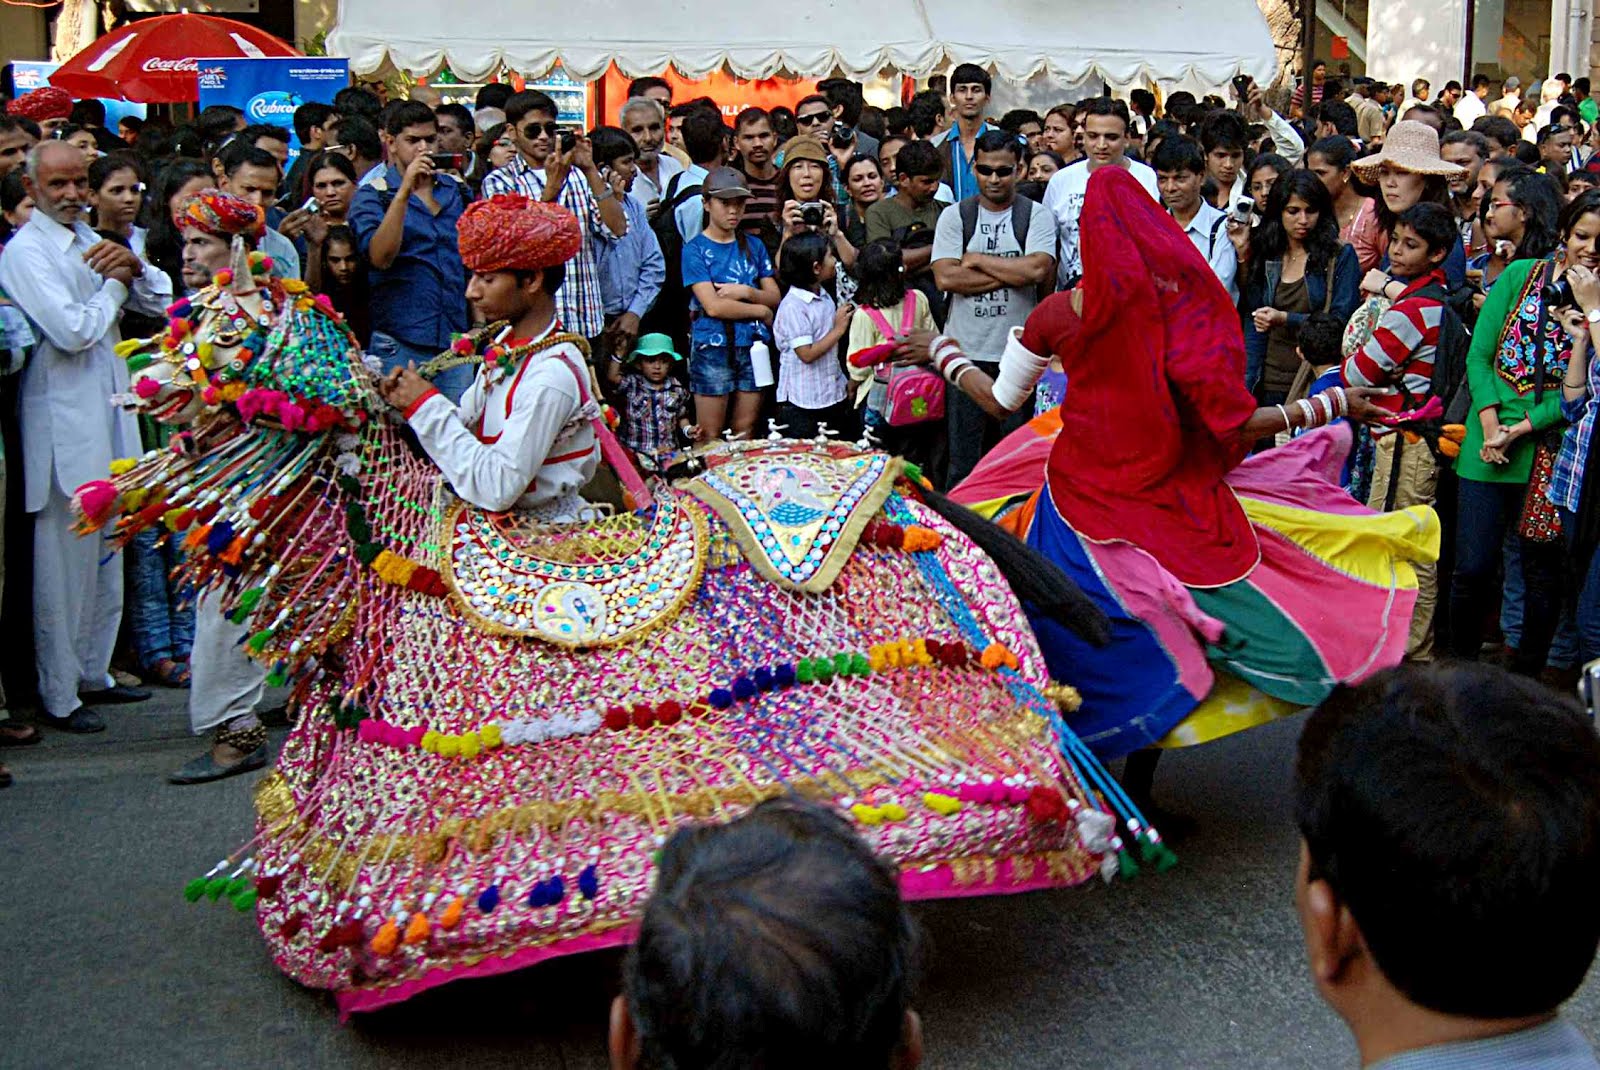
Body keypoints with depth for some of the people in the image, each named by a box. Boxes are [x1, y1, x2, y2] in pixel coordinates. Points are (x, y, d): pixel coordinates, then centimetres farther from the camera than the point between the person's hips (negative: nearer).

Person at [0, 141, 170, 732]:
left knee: (107, 556, 14)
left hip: (108, 416, 8)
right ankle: (59, 695, 5)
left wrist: (133, 266, -5)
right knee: (64, 565, -3)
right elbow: (72, 331, -20)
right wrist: (113, 284, -5)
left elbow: (160, 301, 14)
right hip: (64, 423, -8)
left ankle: (93, 673, 26)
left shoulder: (89, 240, 15)